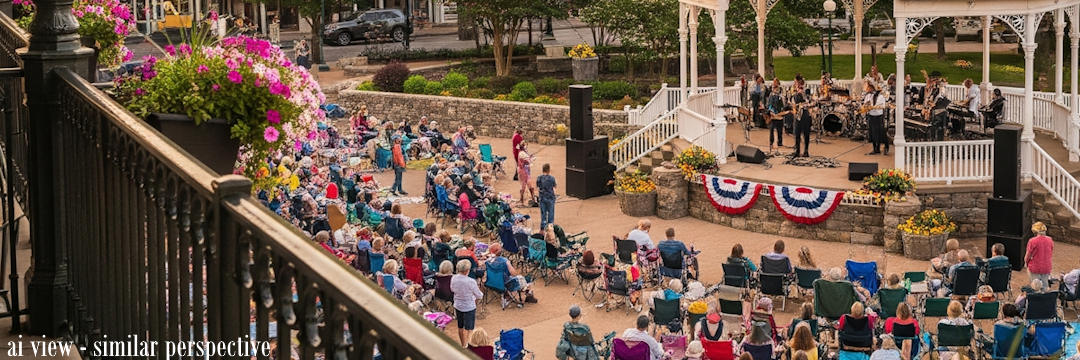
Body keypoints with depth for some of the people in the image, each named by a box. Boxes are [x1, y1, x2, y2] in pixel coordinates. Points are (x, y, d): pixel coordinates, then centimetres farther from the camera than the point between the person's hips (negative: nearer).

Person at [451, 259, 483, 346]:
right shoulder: (471, 282, -28)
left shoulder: (453, 279, -13)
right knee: (467, 329, 6)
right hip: (469, 307, -6)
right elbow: (479, 296, -16)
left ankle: (463, 345, 37)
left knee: (460, 327, 21)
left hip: (457, 305, 6)